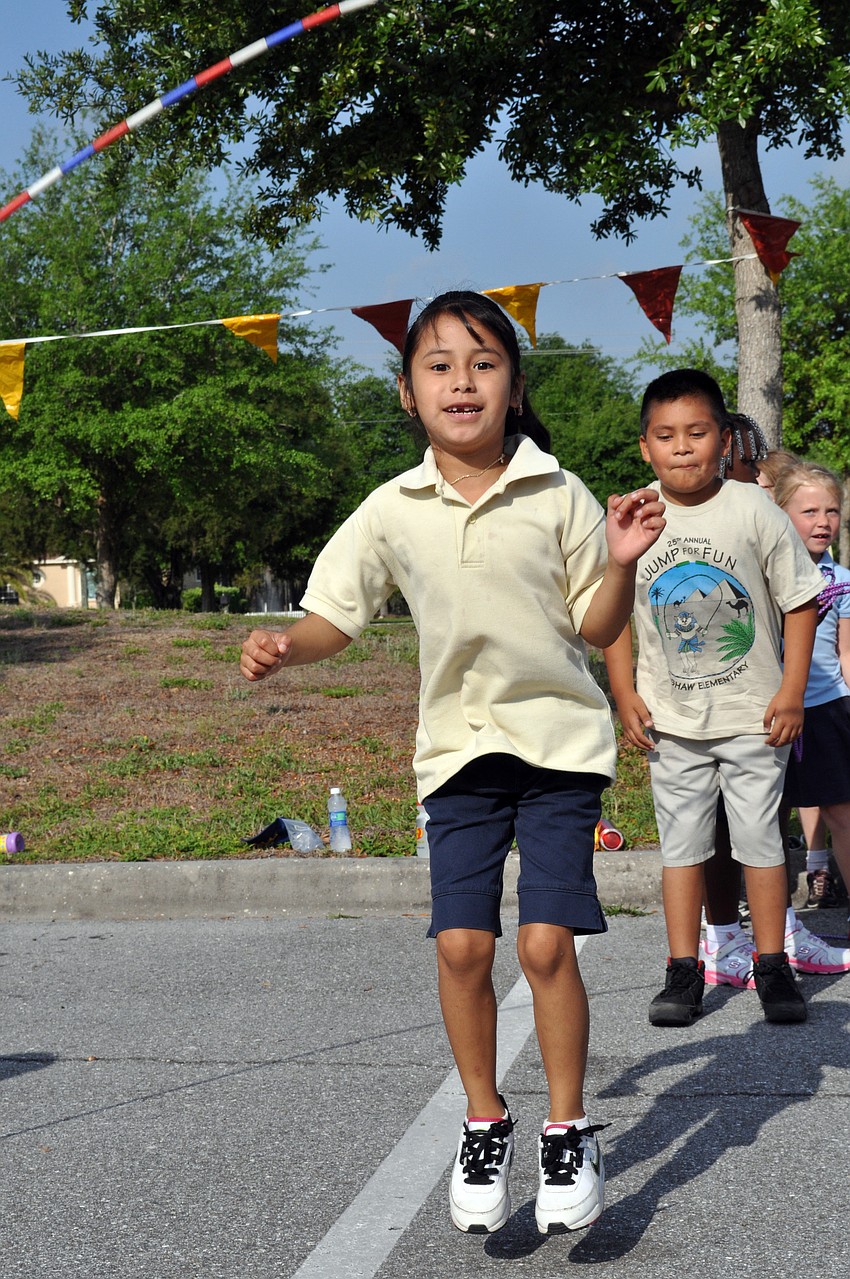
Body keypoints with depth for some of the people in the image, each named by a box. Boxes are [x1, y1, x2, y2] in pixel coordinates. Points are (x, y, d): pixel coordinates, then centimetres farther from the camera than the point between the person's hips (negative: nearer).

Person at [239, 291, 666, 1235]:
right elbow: (337, 614, 5)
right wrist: (284, 648, -15)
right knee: (460, 944, -2)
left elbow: (597, 628, 0)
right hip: (459, 747, 2)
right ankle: (484, 1123, 20)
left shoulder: (558, 496, -5)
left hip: (558, 740, -2)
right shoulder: (393, 510, -1)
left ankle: (568, 1130, 10)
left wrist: (621, 565, -18)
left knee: (546, 941, -9)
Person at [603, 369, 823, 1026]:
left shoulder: (755, 512, -9)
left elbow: (800, 602, -3)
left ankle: (772, 966, 16)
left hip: (753, 715, -2)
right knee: (680, 841, 7)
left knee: (760, 836, 4)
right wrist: (625, 695, 0)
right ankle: (684, 971, 15)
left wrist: (791, 693, -7)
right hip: (671, 720, 2)